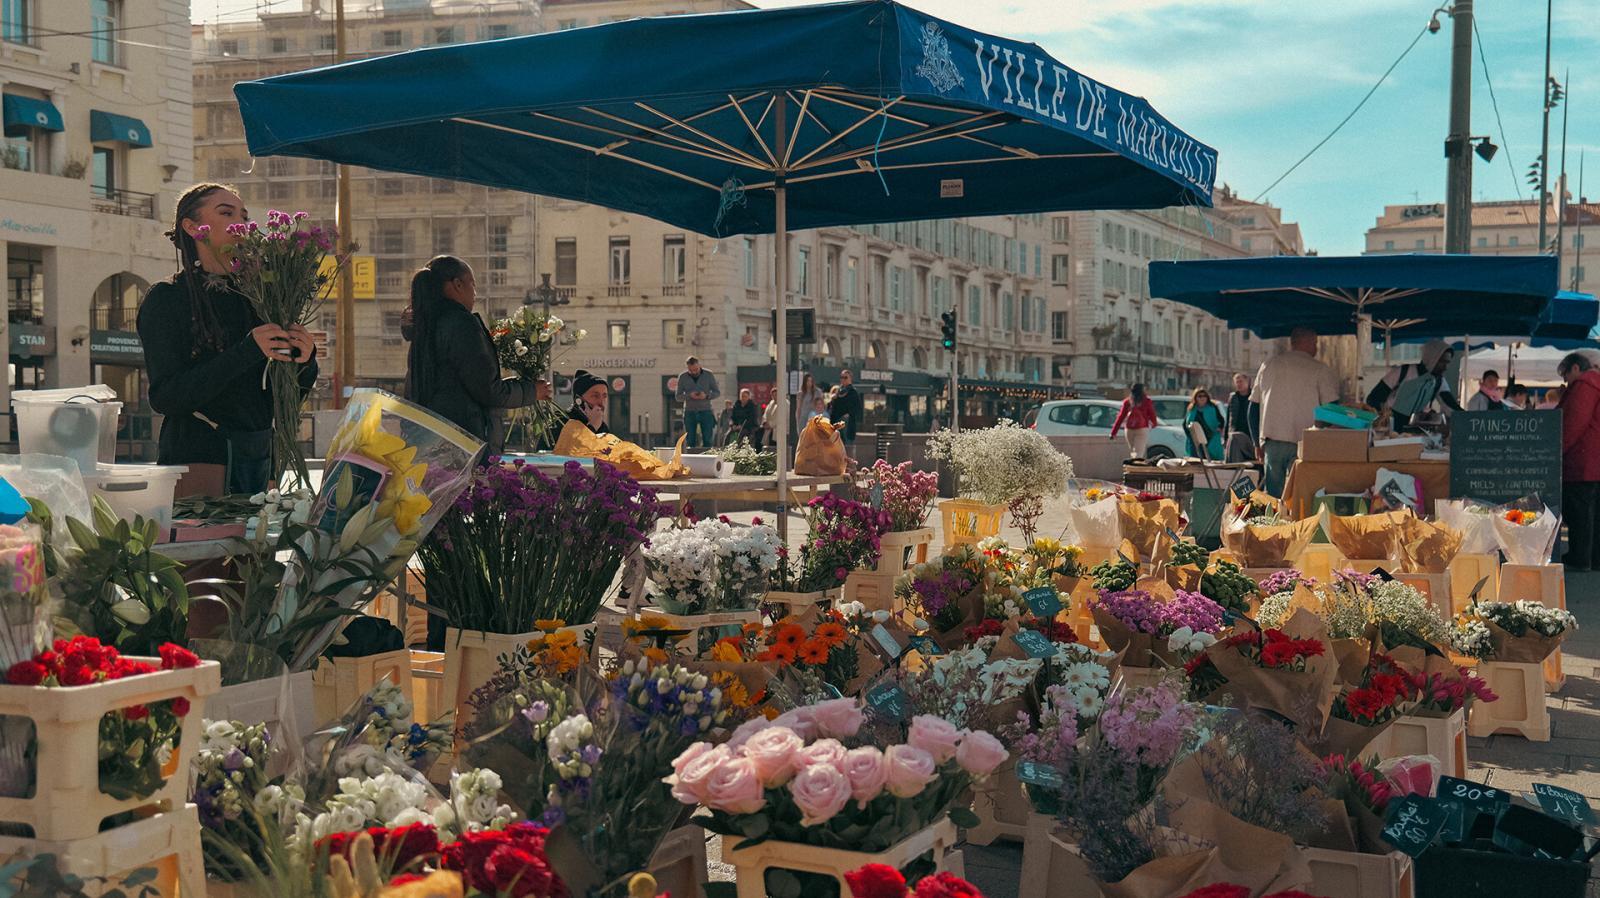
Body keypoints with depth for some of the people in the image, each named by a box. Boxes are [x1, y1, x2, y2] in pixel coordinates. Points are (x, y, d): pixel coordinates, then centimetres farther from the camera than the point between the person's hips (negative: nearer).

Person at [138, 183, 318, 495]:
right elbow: (165, 397, -14)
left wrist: (303, 361, -8)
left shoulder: (251, 297, 11)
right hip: (197, 458, -5)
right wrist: (247, 353, -21)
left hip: (260, 458, 5)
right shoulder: (166, 299, -3)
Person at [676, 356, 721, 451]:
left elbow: (717, 392, 6)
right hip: (689, 412, 1)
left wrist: (707, 396, -16)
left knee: (707, 440, -7)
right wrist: (689, 395, -16)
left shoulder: (708, 375, 0)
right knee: (690, 441, -2)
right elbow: (678, 397, 5)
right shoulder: (682, 377, 2)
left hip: (705, 411, -1)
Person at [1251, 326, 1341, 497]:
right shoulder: (1321, 370, 0)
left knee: (1273, 494, 7)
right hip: (1304, 443, -4)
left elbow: (1253, 408, 13)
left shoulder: (1268, 365, 13)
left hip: (1271, 440, 4)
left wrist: (1258, 443, 17)